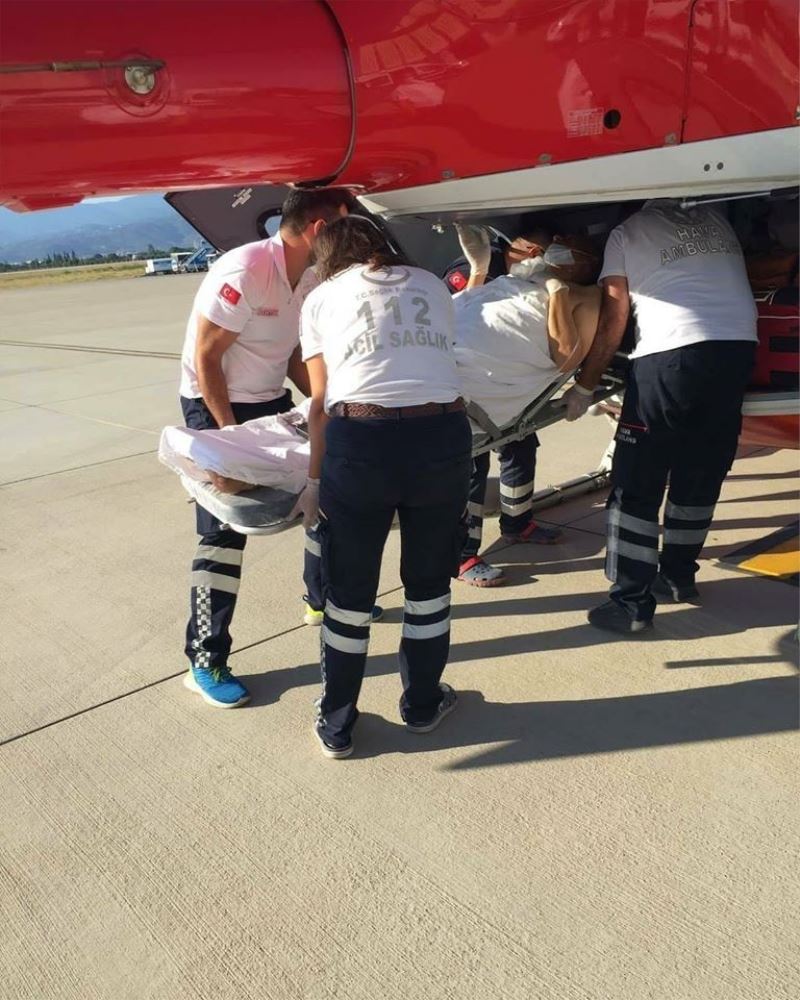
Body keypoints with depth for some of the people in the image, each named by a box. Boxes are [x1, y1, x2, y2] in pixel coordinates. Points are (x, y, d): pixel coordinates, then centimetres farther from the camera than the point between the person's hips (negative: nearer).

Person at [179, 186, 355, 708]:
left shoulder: (310, 280, 0)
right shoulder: (244, 272, -25)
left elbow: (294, 355, 8)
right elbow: (205, 360, -22)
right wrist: (232, 436, -20)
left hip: (273, 402, 8)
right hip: (216, 407, -7)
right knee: (224, 531, -8)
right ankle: (205, 661, 4)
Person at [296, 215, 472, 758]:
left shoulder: (320, 299, 15)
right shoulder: (431, 285, 21)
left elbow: (321, 402, 8)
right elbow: (438, 360, 17)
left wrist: (316, 479, 13)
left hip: (360, 442, -1)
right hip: (444, 434, 2)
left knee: (349, 591, 14)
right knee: (429, 582, 20)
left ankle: (337, 725, 28)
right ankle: (423, 704, 37)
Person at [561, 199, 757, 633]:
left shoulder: (625, 234, 10)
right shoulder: (714, 218, 25)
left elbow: (612, 324, 5)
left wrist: (583, 387, 11)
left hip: (671, 355, -5)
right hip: (739, 347, 6)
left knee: (635, 485, 1)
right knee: (700, 477, 17)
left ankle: (632, 603, 0)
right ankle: (678, 576, 28)